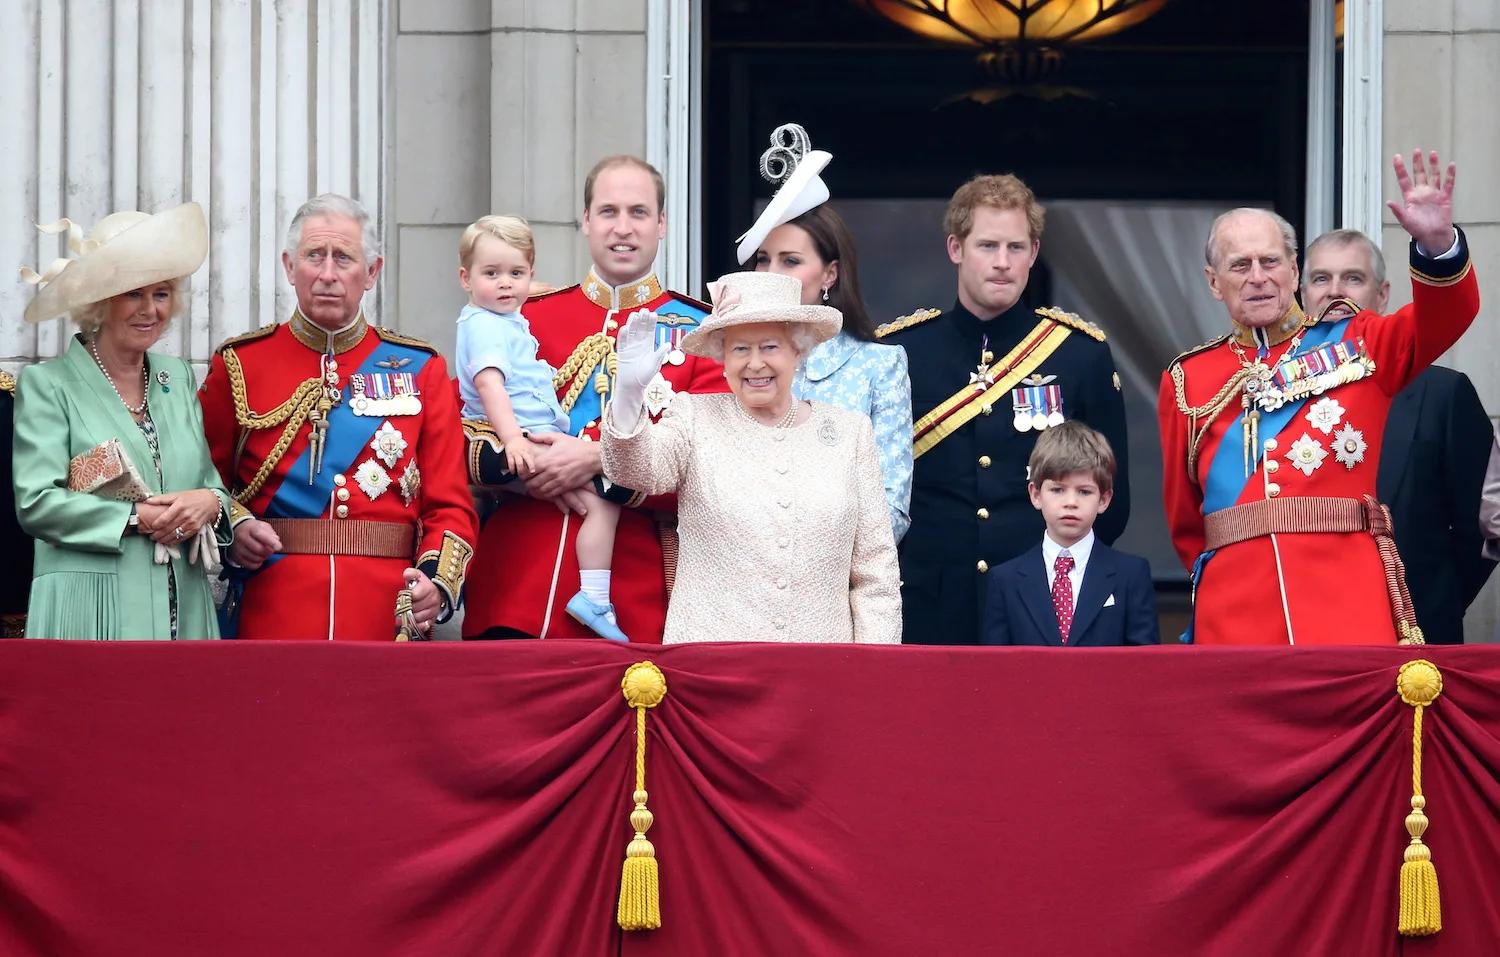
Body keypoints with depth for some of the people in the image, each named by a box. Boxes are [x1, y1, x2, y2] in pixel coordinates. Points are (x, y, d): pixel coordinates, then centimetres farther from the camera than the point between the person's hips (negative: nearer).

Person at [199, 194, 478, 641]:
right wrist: (235, 526, -10)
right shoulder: (238, 365, 6)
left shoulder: (420, 370, 8)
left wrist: (438, 583, -14)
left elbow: (450, 504, 4)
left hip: (388, 622, 1)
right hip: (271, 618, -1)